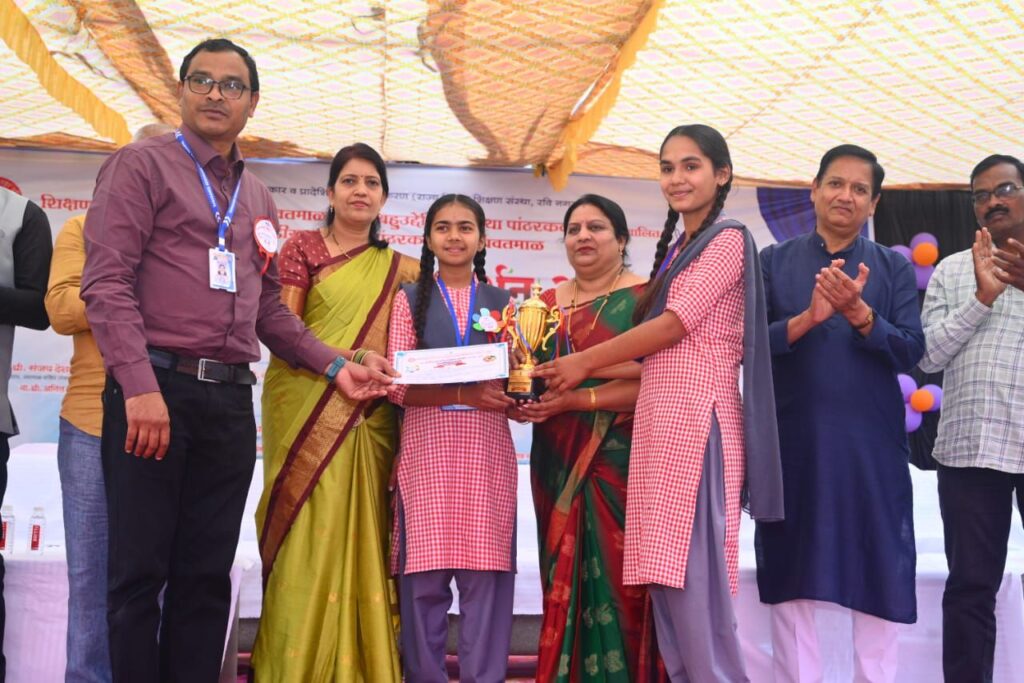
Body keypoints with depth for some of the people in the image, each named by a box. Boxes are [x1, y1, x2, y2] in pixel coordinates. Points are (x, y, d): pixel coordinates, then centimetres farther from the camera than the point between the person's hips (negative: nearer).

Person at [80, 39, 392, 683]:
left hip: (231, 401, 5)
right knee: (139, 572, -1)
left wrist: (335, 365, 10)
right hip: (155, 390, -5)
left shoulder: (259, 199, 20)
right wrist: (140, 387, -19)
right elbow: (107, 283, -9)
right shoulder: (143, 165, 2)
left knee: (207, 576, 7)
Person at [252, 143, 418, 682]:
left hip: (367, 422, 3)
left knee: (360, 544, 1)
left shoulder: (396, 270, 16)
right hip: (307, 413, -3)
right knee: (308, 541, -6)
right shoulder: (303, 247, 6)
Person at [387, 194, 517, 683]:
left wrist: (514, 395, -14)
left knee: (486, 573, -2)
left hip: (487, 451, 1)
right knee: (424, 575, -2)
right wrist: (467, 395, -15)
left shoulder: (502, 302, 14)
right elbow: (398, 386, -2)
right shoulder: (410, 299, 9)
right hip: (427, 449, -1)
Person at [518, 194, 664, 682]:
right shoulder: (546, 304, 14)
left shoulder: (644, 298, -2)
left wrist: (575, 399, -19)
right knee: (566, 581, 7)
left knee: (619, 580, -4)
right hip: (558, 466, 5)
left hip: (621, 463, -5)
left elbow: (652, 382, -13)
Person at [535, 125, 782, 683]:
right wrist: (574, 384, 8)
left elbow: (674, 324, -10)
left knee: (693, 574, -10)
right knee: (666, 574, 6)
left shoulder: (728, 239, -2)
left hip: (697, 415, -8)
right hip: (658, 418, 8)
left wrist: (584, 362, -4)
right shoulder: (675, 251, 22)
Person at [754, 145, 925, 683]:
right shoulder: (773, 262, 6)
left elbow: (910, 351, -4)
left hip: (871, 445, 0)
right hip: (792, 441, 0)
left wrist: (858, 312, -20)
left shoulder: (894, 268, 7)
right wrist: (807, 318, -19)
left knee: (878, 572, 3)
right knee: (791, 573, 6)